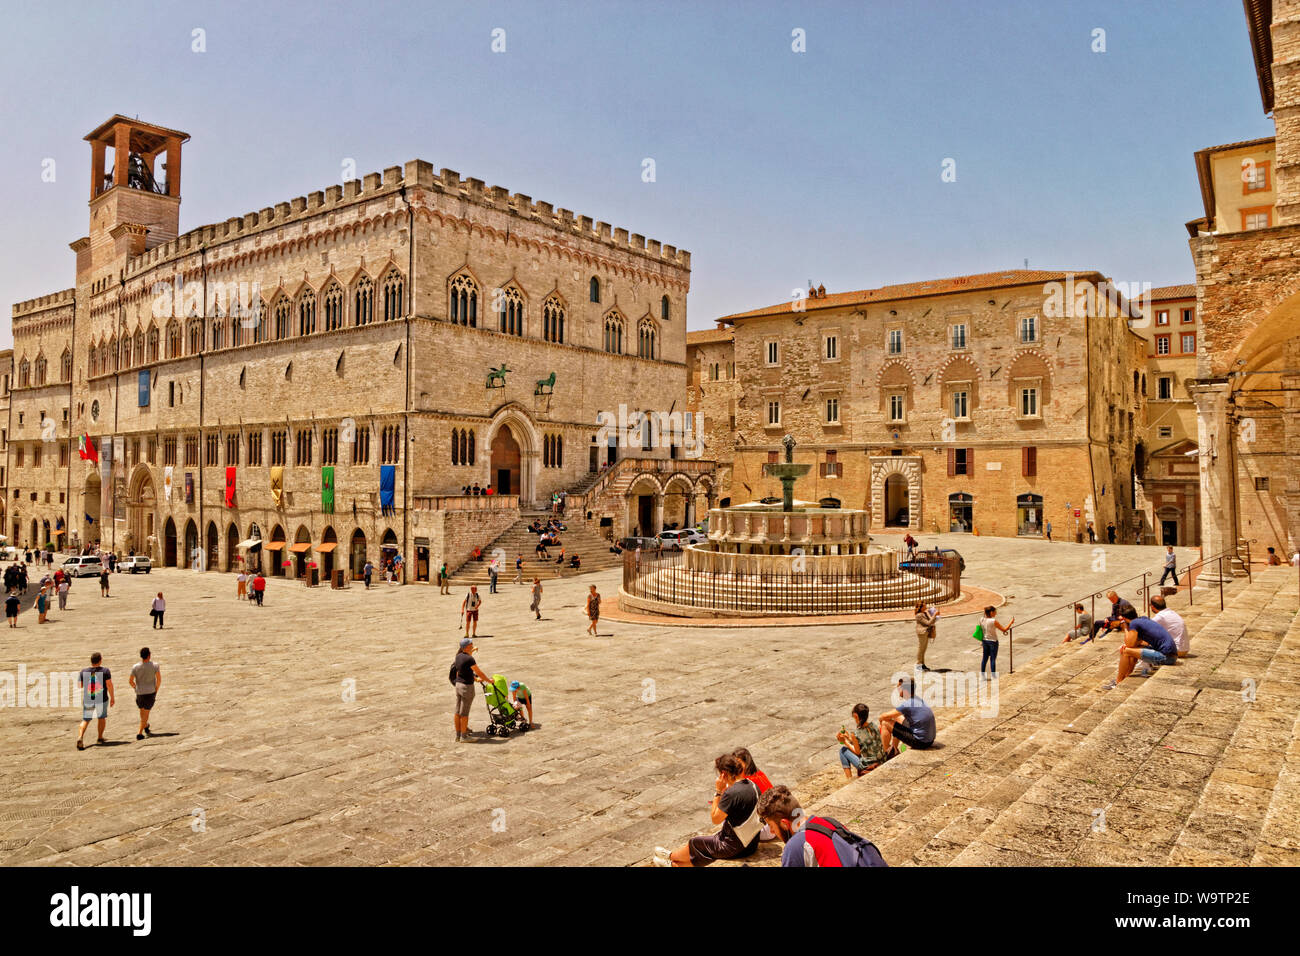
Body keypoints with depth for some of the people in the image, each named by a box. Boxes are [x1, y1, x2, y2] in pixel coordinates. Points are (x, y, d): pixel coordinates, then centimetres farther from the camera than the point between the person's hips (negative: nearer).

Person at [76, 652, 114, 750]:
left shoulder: (84, 671, -1)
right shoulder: (105, 670, -8)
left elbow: (79, 685, 7)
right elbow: (109, 685, -10)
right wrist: (112, 698, -3)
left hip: (88, 699, 1)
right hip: (102, 699, -1)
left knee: (85, 720, 8)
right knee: (102, 717, 18)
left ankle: (80, 737, -16)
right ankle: (100, 738, 24)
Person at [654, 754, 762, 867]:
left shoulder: (731, 793, -27)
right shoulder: (752, 785, -1)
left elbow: (715, 819, -16)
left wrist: (718, 792, -14)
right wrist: (719, 804, 8)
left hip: (735, 847, -8)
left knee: (695, 844, 12)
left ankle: (670, 856, 36)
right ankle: (673, 864, 36)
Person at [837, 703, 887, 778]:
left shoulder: (856, 733, -20)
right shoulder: (873, 726, -1)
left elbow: (858, 752, -9)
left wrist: (845, 742, 0)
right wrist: (849, 737, 14)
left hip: (868, 766, -6)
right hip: (881, 761, 6)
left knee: (843, 750, 9)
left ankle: (849, 778, 11)